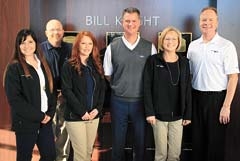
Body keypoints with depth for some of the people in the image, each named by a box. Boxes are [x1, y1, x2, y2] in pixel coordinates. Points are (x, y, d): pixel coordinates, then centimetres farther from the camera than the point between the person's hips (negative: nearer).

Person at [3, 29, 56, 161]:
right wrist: (38, 115, -16)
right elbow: (14, 99, -16)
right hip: (25, 122, -5)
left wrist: (50, 113, -2)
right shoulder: (14, 68, -9)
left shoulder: (42, 64, 11)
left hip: (45, 119, 6)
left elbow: (51, 89, 13)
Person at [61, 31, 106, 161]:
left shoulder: (97, 65, 11)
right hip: (75, 116, -5)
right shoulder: (69, 66, -6)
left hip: (93, 115, 5)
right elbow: (66, 91, -12)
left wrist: (97, 109, -5)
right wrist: (82, 112, -15)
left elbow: (102, 88, 9)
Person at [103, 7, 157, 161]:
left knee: (140, 141, 12)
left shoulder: (149, 47, -1)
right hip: (118, 101, 0)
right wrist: (119, 88, 2)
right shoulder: (112, 47, -1)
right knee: (118, 142, 13)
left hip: (141, 101, 0)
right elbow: (107, 75, 7)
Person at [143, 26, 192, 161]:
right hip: (159, 114, -2)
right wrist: (149, 112, -12)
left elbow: (188, 89, 6)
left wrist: (188, 114, 3)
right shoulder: (153, 61, -3)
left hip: (177, 115, 3)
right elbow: (147, 88, -6)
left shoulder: (184, 62, 5)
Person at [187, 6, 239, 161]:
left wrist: (226, 106, -14)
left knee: (215, 141, 6)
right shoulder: (193, 46, 6)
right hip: (196, 97, 4)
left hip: (217, 98, -4)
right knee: (197, 138, 14)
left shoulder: (227, 46, -8)